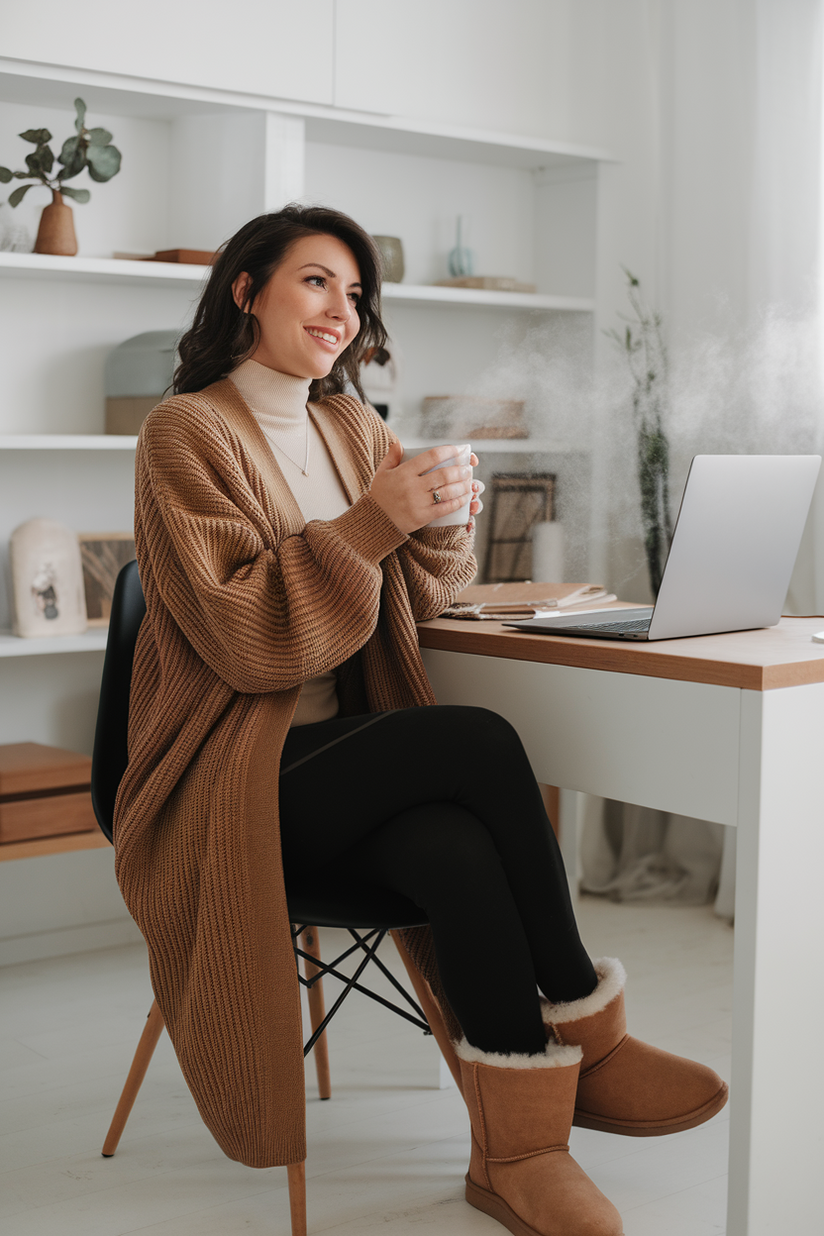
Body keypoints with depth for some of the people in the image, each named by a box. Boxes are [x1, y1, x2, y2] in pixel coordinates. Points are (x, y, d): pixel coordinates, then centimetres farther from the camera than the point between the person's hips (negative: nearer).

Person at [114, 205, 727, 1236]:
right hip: (227, 786, -6)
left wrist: (440, 522, -5)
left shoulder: (352, 428, 15)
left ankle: (515, 1152, -19)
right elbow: (240, 633, -16)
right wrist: (371, 524, -21)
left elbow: (414, 602, 16)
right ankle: (582, 1028, -14)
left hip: (340, 767, 6)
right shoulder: (186, 434, -6)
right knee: (482, 741, -27)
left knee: (459, 850, -27)